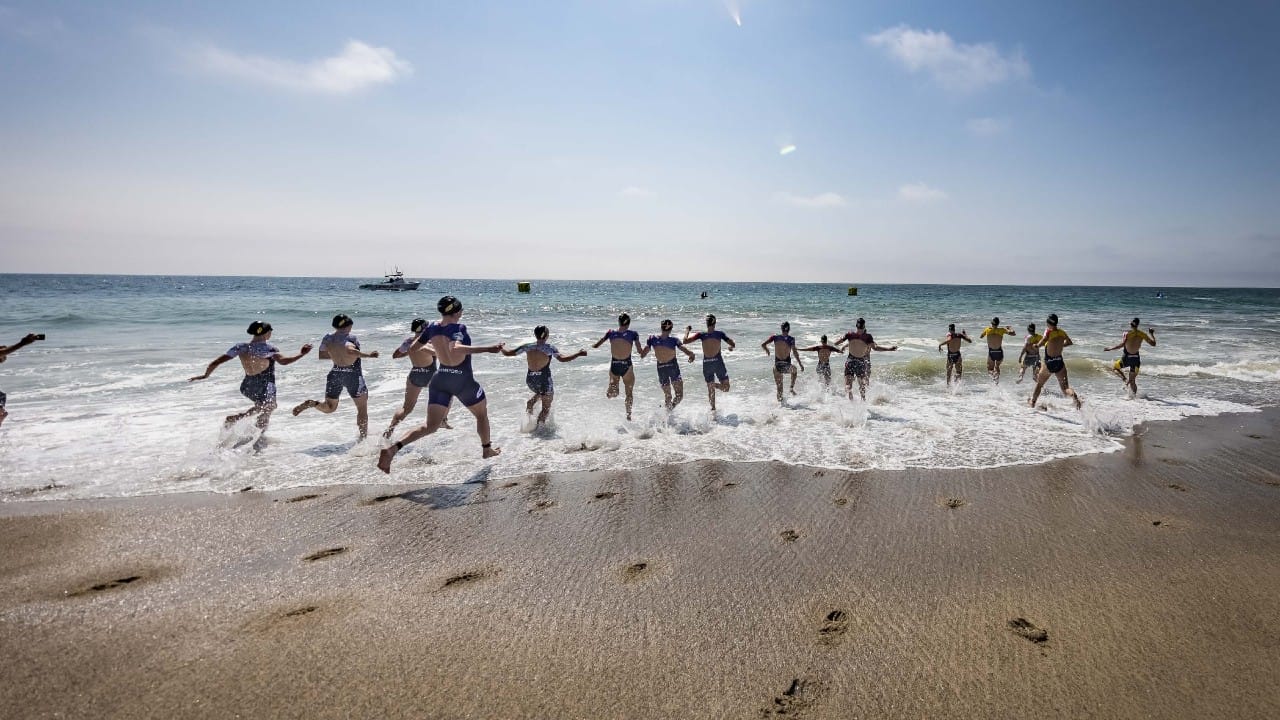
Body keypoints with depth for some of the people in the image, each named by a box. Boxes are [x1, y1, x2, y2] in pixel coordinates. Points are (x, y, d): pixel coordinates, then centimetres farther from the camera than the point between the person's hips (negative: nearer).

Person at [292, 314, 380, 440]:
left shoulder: (327, 338, 3)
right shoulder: (351, 338, -13)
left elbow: (321, 355, 10)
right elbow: (349, 350, -32)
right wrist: (368, 355, -25)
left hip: (335, 373, 5)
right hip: (353, 375, -5)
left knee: (329, 407, 21)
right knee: (362, 409, 9)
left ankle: (311, 403, -9)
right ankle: (363, 438, 9)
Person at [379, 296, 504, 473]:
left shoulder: (432, 327, 1)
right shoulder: (459, 328, -17)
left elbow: (413, 348, 12)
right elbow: (455, 349, -37)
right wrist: (488, 349, -41)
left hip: (440, 378, 5)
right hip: (463, 381, -5)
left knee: (431, 425, 4)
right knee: (482, 414, 23)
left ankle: (392, 448, -17)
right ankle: (487, 449, 38)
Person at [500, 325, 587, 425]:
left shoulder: (527, 346, 0)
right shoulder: (549, 348, -11)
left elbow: (508, 353, 5)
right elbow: (562, 359, -23)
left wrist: (501, 348, 25)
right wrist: (579, 354, -15)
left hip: (530, 379, 5)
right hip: (544, 379, -5)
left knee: (540, 393, 37)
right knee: (546, 408, 12)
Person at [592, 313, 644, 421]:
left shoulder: (611, 333, 4)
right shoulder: (633, 333, -2)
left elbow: (595, 346, 6)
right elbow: (640, 351, -5)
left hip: (614, 366, 1)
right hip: (626, 366, -1)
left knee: (614, 393, 14)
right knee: (629, 393, 16)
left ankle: (611, 389, -18)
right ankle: (628, 415, 11)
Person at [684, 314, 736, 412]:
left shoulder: (701, 335, -3)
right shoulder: (720, 334, -2)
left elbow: (685, 341, -7)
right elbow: (733, 344, 2)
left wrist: (687, 330, 10)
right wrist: (731, 347, 26)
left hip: (706, 364, 2)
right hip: (718, 362, -2)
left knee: (710, 388, 17)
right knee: (726, 387, 9)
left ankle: (713, 408, 16)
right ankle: (715, 384, -15)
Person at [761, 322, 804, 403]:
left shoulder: (775, 337, 0)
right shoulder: (791, 339, -6)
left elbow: (763, 344, -4)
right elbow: (794, 352, -15)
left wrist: (767, 350, 16)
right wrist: (800, 364, -9)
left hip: (777, 365, 2)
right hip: (786, 366, -1)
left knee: (779, 386, 16)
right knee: (794, 370, 34)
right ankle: (792, 388, 23)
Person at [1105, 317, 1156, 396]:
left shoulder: (1127, 333, -14)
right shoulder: (1142, 334, -2)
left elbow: (1121, 345, -22)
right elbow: (1153, 344, 6)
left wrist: (1110, 348, -11)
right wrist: (1151, 334, 20)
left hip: (1127, 358, -5)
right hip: (1136, 358, 5)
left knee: (1114, 367, 22)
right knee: (1132, 381, 15)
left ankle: (1125, 379, 0)